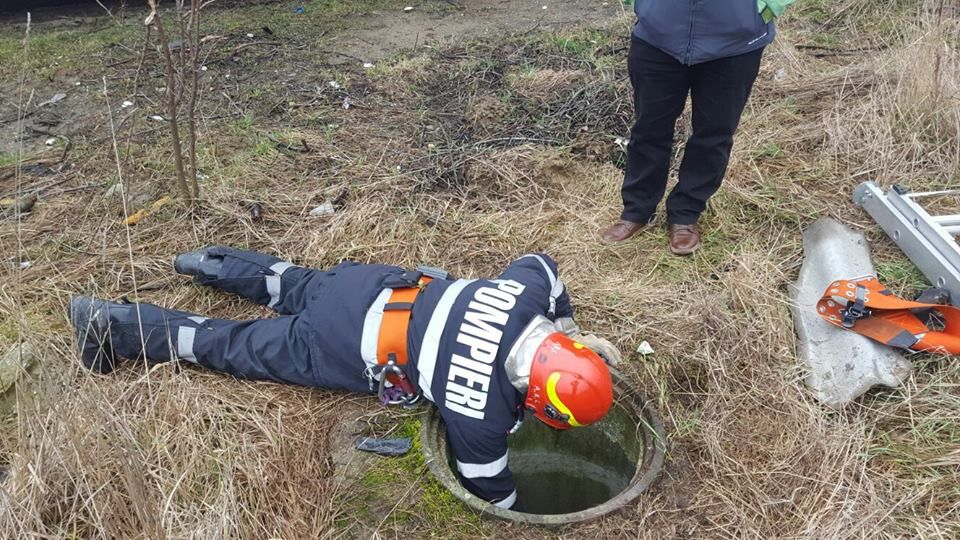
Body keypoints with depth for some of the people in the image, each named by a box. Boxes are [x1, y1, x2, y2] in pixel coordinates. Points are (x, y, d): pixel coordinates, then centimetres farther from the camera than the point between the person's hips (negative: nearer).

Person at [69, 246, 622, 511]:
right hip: (338, 351, -5)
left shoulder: (531, 290, -16)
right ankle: (111, 323, 30)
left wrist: (576, 333, 12)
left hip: (373, 287, 6)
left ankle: (212, 263, 51)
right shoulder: (480, 412, -29)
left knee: (300, 288, 36)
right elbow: (489, 486, -11)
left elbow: (540, 262, 9)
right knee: (235, 346, 16)